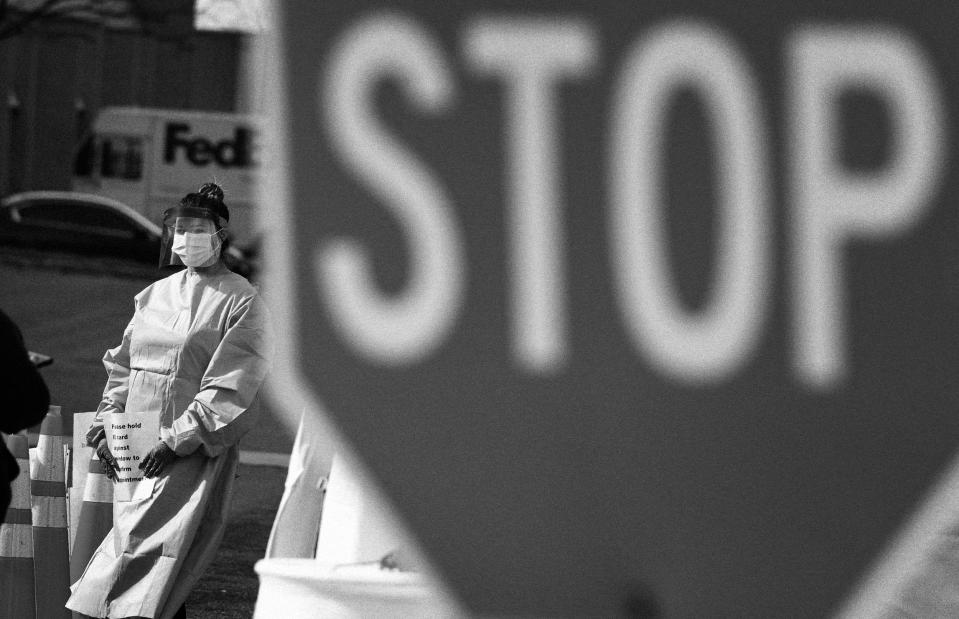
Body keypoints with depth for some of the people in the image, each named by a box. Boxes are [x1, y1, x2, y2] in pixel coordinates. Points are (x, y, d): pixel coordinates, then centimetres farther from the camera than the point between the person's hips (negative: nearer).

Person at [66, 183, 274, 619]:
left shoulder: (241, 302, -2)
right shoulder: (155, 296, 17)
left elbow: (230, 386, -10)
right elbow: (122, 366, 19)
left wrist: (178, 439, -17)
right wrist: (106, 425, 4)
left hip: (197, 450, -6)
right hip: (137, 448, 6)